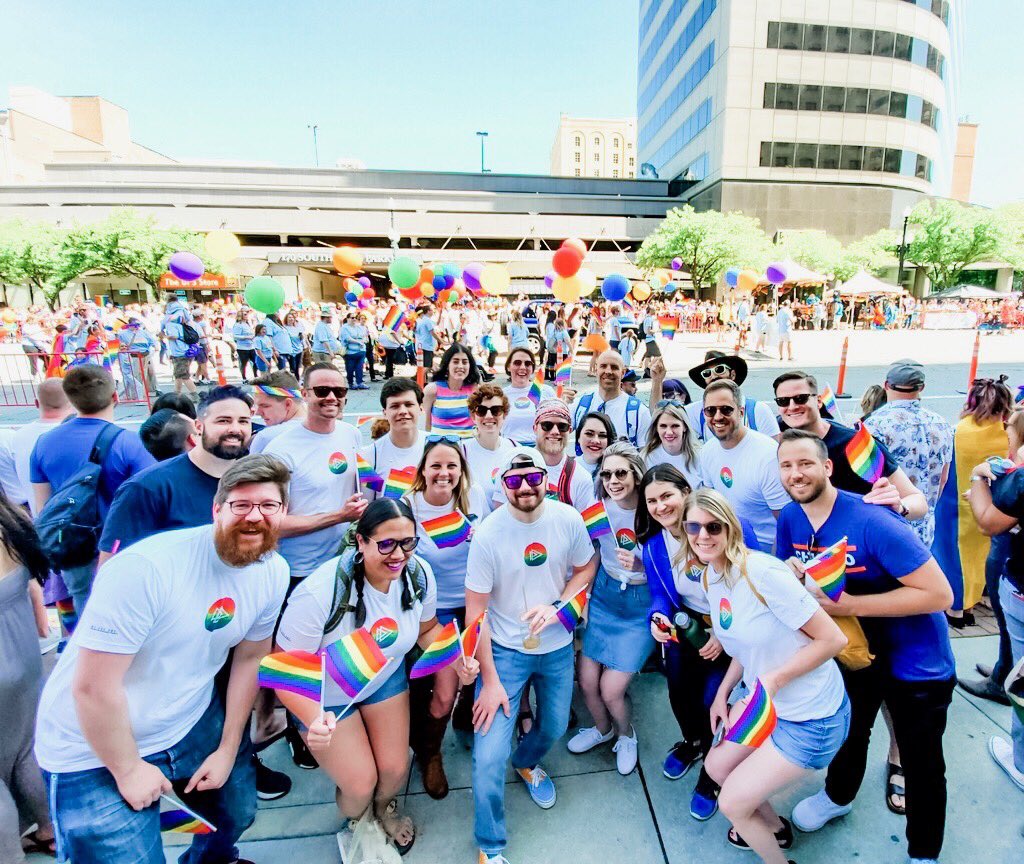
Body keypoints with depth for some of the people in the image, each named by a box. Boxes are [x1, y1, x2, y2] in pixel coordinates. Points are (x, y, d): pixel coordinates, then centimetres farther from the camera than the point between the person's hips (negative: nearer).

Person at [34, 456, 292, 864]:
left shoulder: (275, 573, -11)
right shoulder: (147, 567, -31)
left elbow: (249, 658, 0)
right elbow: (93, 687, -24)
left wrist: (228, 750, 3)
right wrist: (128, 770, -13)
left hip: (195, 722, 6)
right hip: (96, 750, -5)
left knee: (239, 815, 21)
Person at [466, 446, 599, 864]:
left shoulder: (568, 519, -13)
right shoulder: (488, 533, -21)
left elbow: (587, 568, 1)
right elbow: (475, 611, -16)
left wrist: (555, 606, -17)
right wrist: (489, 680, -14)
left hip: (557, 647, 4)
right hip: (505, 650, -3)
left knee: (554, 727, 22)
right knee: (488, 756, -8)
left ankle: (526, 763, 58)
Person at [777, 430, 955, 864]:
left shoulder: (871, 520, -33)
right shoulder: (790, 518, -13)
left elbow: (939, 593, -32)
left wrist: (849, 604, -35)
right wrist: (790, 572, -22)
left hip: (915, 660, -5)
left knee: (921, 764, 13)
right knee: (849, 729, 28)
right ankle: (838, 795, 57)